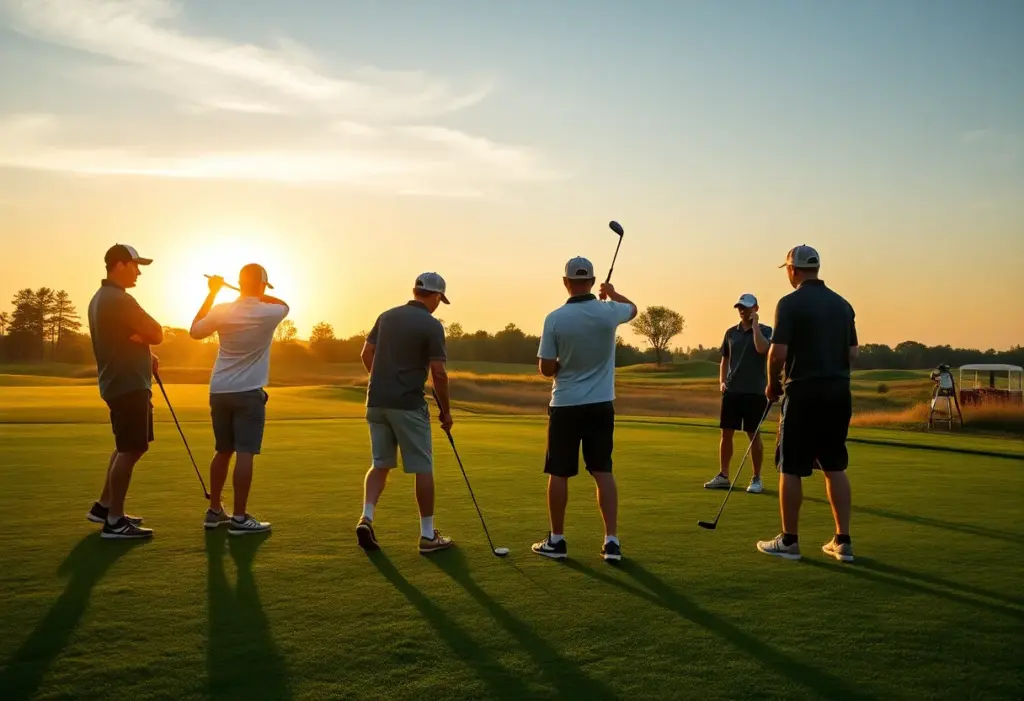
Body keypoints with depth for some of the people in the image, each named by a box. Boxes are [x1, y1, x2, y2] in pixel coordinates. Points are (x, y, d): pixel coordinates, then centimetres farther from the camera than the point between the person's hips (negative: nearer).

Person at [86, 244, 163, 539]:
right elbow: (157, 334, -17)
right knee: (130, 450, -6)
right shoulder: (118, 299, -18)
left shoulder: (100, 298, 16)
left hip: (120, 382, 11)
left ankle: (103, 506, 26)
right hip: (128, 385, -11)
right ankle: (115, 521, -1)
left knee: (127, 448, 20)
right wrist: (144, 337, 2)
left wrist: (147, 356, 7)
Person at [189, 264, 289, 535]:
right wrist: (257, 294, 11)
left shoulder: (221, 311, -3)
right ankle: (239, 518, -7)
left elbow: (194, 331, 16)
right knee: (245, 454, -6)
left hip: (219, 391, 5)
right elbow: (284, 305, 14)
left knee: (222, 452, 15)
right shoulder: (269, 313, -10)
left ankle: (214, 510, 23)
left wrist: (212, 293, 16)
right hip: (249, 393, -5)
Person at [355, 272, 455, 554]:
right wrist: (446, 410, -1)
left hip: (377, 401, 6)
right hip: (408, 405, -6)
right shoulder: (432, 325, -9)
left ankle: (366, 517, -3)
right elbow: (438, 373, -12)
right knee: (422, 468, 5)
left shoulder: (386, 316, 9)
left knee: (381, 464, 16)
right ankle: (428, 535, 10)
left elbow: (366, 355, 12)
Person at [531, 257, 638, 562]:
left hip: (565, 406, -2)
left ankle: (556, 540, 16)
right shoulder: (609, 311, -5)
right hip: (601, 405, 2)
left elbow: (546, 368, -8)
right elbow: (633, 309, 20)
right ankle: (611, 540, 6)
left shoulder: (555, 319, -12)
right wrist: (612, 293, 38)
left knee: (558, 474, 8)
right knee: (603, 472, 7)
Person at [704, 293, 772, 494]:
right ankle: (723, 475, 14)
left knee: (754, 435, 0)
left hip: (754, 391, -4)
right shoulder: (731, 332, 11)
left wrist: (755, 324, -16)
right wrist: (722, 381, 5)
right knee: (726, 433, 5)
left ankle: (756, 478, 10)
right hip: (731, 390, 4)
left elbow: (762, 348, -24)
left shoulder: (764, 330, -2)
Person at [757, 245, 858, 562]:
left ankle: (789, 540, 10)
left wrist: (773, 384, 1)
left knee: (791, 468, 3)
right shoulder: (842, 304, 10)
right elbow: (852, 352, 11)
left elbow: (778, 352, -14)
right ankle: (843, 541, 13)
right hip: (838, 392, 6)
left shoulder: (790, 303, -9)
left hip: (804, 393, -6)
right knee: (835, 467, 11)